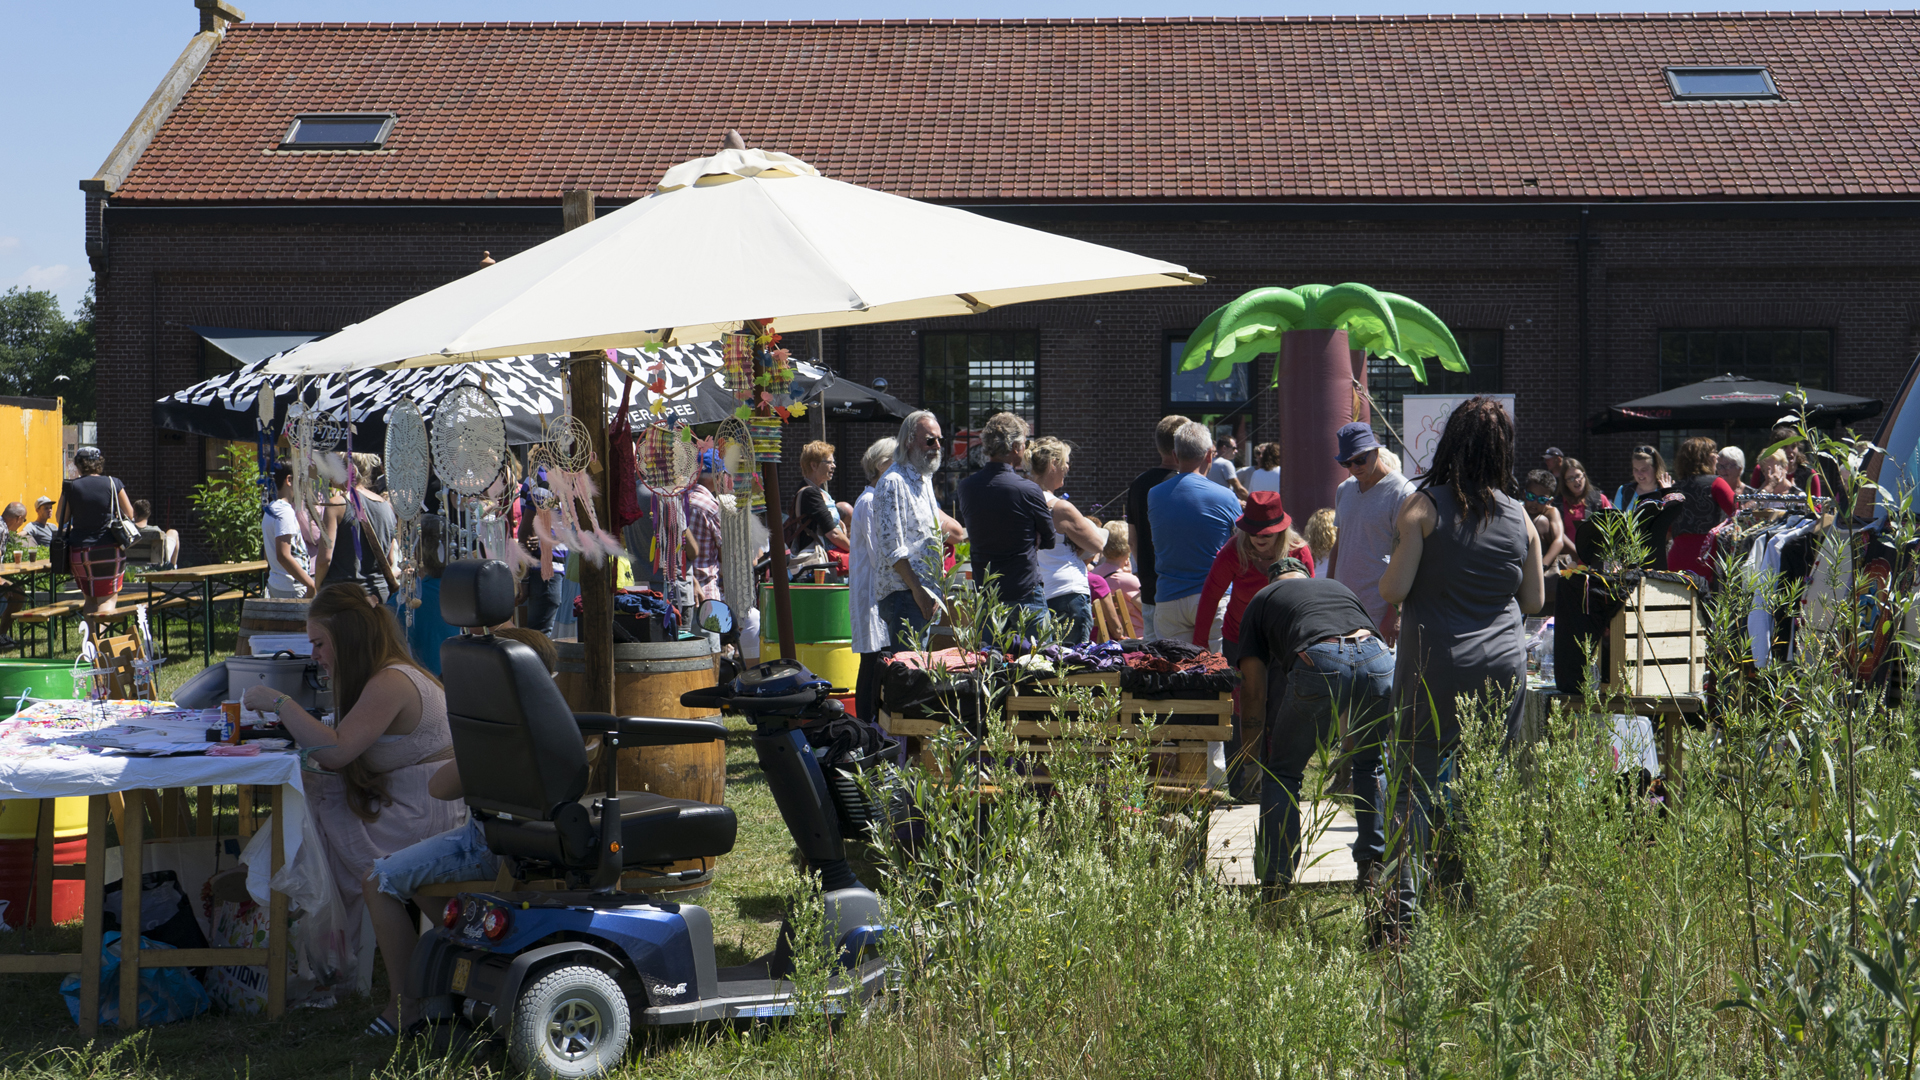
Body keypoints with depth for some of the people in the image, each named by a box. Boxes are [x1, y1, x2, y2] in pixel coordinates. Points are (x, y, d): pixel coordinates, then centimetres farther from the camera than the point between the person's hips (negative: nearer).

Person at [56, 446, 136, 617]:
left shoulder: (71, 486, -2)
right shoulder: (113, 484, -3)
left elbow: (61, 518, 5)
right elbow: (130, 515, 4)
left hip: (79, 551, 1)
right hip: (109, 550, -1)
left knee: (89, 598, 17)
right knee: (108, 599, 4)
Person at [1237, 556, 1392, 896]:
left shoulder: (1262, 600, 30)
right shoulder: (1339, 588, 40)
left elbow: (1254, 686, 24)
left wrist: (1253, 740, 40)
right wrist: (1351, 736, 55)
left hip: (1319, 664, -3)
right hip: (1379, 661, 3)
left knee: (1282, 771, 17)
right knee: (1369, 764, 29)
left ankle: (1276, 880, 10)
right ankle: (1373, 865, 21)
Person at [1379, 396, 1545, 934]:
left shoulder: (1425, 506, -7)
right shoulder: (1519, 516, 4)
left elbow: (1394, 589, -11)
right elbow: (1534, 600, 11)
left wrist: (1385, 578, 11)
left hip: (1435, 667, -3)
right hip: (1503, 664, 3)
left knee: (1416, 782, 0)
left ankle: (1403, 906, -6)